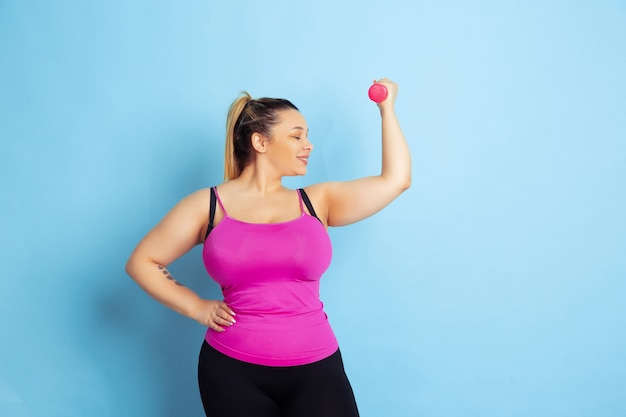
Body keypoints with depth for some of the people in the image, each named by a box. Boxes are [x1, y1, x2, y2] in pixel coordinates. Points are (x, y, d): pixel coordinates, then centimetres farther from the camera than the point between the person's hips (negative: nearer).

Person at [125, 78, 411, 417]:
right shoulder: (207, 205, 1)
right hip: (232, 370, -1)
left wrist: (387, 109, 13)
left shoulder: (318, 202, 6)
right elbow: (142, 263, 7)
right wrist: (197, 309, 0)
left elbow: (396, 179, 6)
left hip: (314, 368, 2)